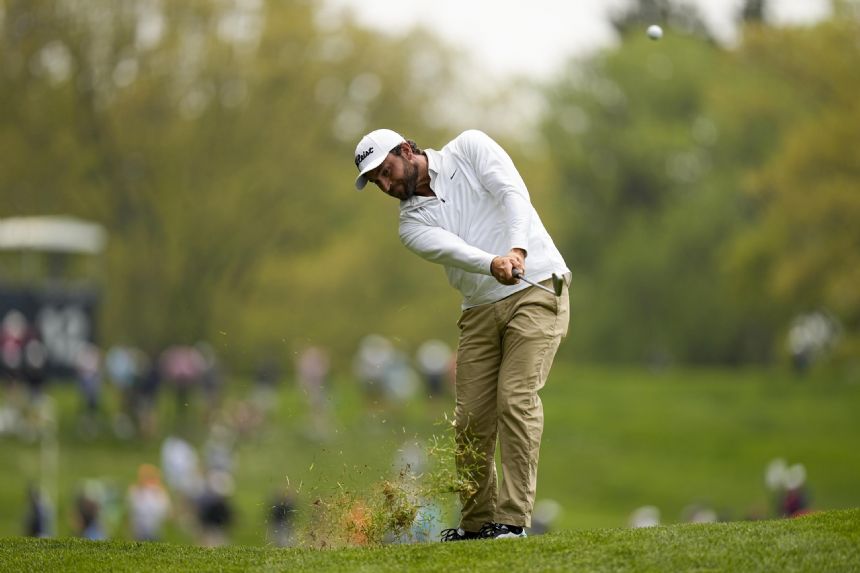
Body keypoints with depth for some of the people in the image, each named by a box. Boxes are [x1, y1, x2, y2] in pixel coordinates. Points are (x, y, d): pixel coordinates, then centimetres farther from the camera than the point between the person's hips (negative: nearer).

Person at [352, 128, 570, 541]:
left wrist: (517, 250, -31)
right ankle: (476, 524, 12)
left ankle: (513, 519, -17)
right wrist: (492, 264, -35)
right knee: (471, 417, -1)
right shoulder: (411, 223, 8)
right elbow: (450, 248, -13)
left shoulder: (470, 148, 3)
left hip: (536, 290, -5)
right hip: (481, 310, 5)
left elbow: (512, 192, -13)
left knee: (516, 398, -16)